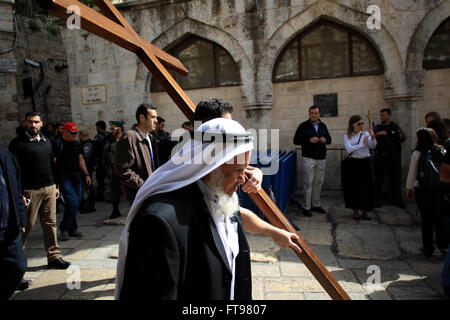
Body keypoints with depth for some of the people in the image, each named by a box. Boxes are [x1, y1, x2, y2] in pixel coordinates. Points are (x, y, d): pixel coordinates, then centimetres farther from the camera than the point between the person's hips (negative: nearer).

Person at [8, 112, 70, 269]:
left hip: (49, 188, 5)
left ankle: (54, 256, 13)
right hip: (30, 190, -5)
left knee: (50, 222, 6)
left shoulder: (47, 142, 15)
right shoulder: (18, 144, -4)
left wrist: (55, 186, 16)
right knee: (27, 224, 2)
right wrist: (19, 193, -15)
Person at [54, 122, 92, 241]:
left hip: (76, 177, 6)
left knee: (75, 204, 8)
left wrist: (86, 174, 17)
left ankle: (72, 230, 19)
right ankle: (64, 229, 1)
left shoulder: (76, 144, 14)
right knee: (73, 203, -14)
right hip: (64, 177, -6)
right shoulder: (58, 144, -5)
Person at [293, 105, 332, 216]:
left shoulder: (323, 126, 13)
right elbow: (296, 140, -3)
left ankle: (316, 205, 20)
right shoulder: (303, 126, -1)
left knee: (318, 182, 8)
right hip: (308, 158, -4)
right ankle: (306, 207, 3)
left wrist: (325, 140, -4)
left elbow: (329, 139, 21)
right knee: (308, 183, -4)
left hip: (321, 159, 5)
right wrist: (309, 141, -16)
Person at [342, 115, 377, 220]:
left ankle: (365, 211, 14)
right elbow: (349, 149, -14)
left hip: (365, 162, 1)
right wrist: (362, 144, -24)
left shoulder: (365, 134, 4)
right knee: (354, 187, 4)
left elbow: (373, 146, -11)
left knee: (366, 186, 2)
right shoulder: (347, 136, 1)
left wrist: (373, 138, -29)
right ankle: (355, 211, 18)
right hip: (353, 163, -1)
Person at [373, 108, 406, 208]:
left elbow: (402, 139, -3)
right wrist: (377, 134, -22)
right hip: (380, 157, 0)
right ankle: (377, 200, 10)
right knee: (379, 179, 3)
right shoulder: (377, 128, 8)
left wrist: (400, 135, -26)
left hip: (393, 157, 0)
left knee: (395, 178, 3)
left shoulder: (395, 127, 7)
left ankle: (397, 201, 11)